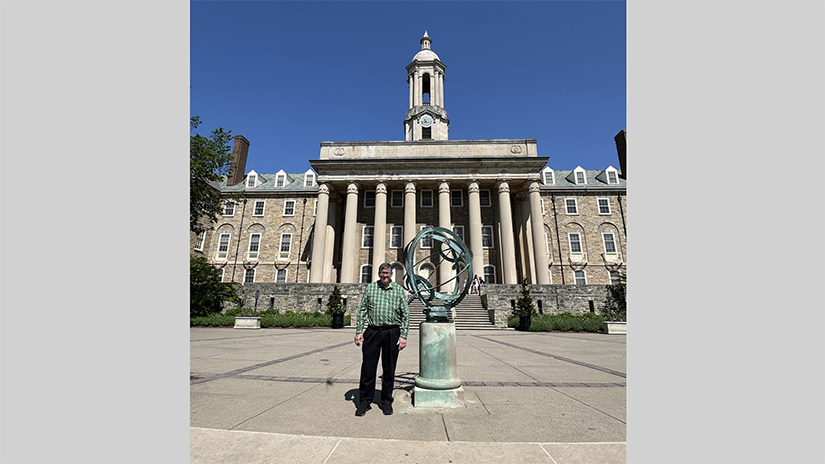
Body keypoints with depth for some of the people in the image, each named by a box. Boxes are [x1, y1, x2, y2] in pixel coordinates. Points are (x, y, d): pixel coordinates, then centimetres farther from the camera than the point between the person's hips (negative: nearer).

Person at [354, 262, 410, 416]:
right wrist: (359, 331, 1)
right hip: (372, 331, 1)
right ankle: (364, 401, 22)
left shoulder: (399, 290, 3)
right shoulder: (370, 288, 6)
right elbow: (362, 310, 8)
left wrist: (403, 336, -3)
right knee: (368, 368, 5)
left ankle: (386, 401, 27)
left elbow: (405, 314, 3)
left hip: (392, 332, 0)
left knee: (389, 369, 9)